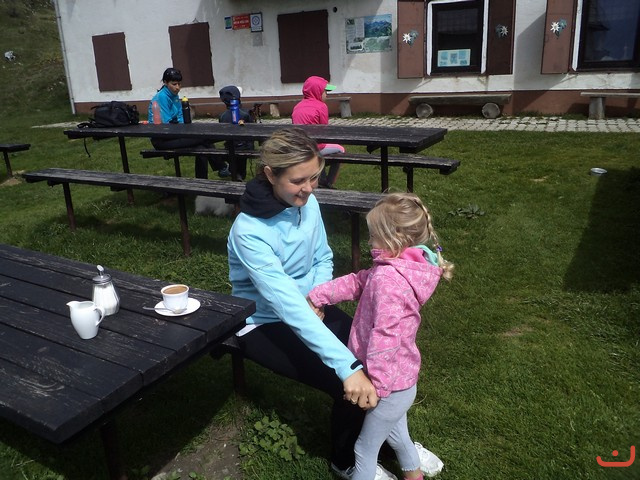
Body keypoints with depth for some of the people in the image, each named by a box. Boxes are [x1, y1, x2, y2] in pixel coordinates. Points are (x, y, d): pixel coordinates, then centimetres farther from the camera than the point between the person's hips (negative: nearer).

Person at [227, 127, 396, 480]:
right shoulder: (249, 231, -30)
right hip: (264, 324, -6)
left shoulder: (306, 202, -9)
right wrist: (347, 367, -43)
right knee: (351, 386, -18)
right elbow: (288, 305, -38)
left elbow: (323, 258, 6)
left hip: (306, 306, 6)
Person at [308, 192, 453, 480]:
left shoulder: (389, 280, -32)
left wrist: (373, 385, -25)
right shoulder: (403, 267, -1)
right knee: (395, 433, 33)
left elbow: (385, 337, -33)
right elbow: (358, 282, 6)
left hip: (390, 385, -10)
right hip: (402, 380, 10)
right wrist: (318, 295, 4)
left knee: (365, 449, 11)